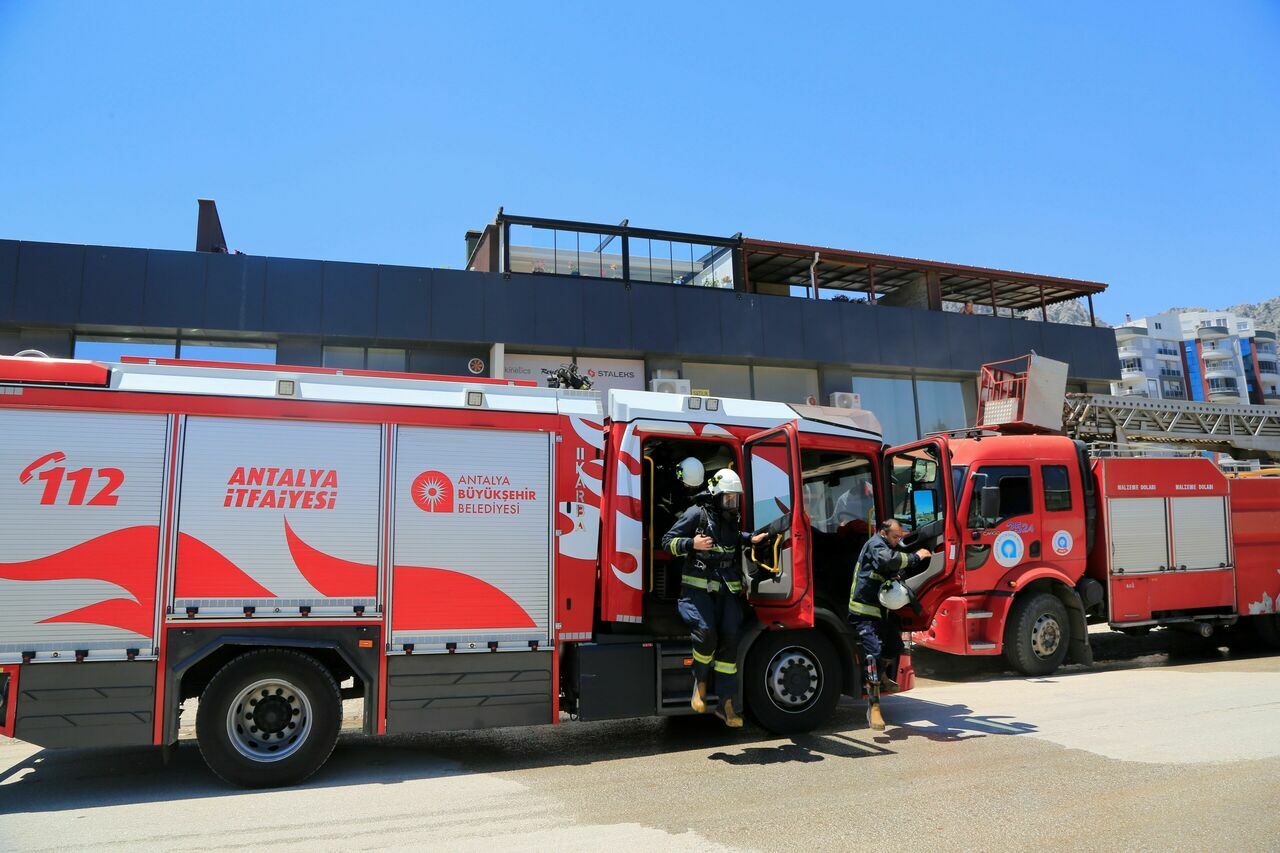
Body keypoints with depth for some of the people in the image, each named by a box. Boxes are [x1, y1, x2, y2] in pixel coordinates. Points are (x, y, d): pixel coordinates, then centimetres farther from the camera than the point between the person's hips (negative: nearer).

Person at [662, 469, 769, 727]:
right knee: (706, 633, -23)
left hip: (727, 589, 6)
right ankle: (700, 680, 6)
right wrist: (692, 544, -20)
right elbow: (668, 541, -5)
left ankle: (726, 704, 7)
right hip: (699, 587, -6)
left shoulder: (732, 518, 15)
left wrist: (751, 539, 22)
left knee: (730, 640, 0)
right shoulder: (697, 513, -5)